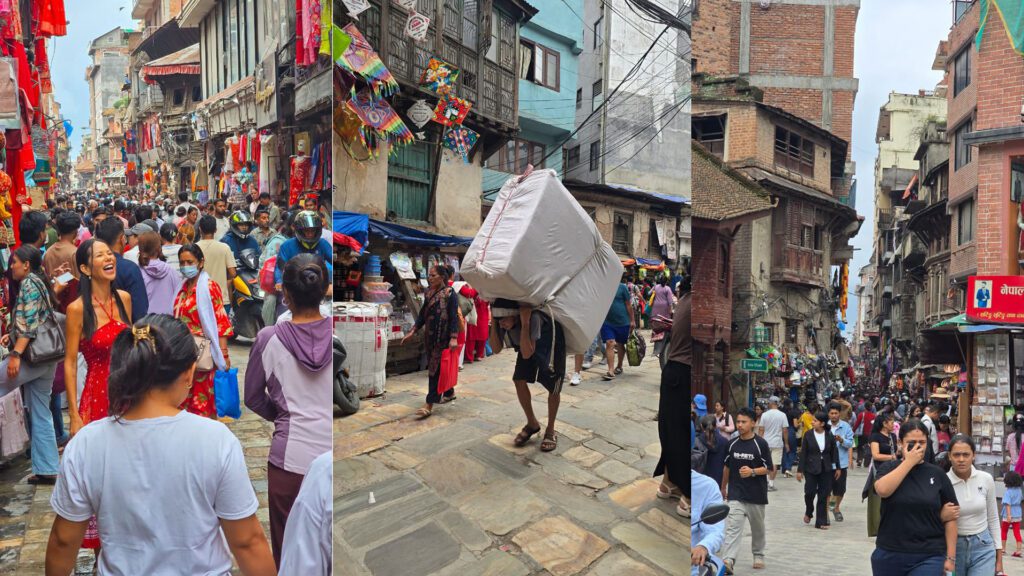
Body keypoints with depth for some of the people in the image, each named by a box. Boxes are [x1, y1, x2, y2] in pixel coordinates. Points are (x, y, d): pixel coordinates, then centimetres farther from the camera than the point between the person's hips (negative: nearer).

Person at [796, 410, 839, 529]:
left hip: (826, 469, 1)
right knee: (810, 492, -5)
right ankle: (808, 512, 24)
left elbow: (834, 452, 6)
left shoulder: (830, 435, -2)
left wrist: (837, 467, 5)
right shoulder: (808, 435, -5)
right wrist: (800, 470, -5)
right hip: (811, 468, -1)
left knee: (823, 495, 3)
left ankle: (821, 522, 11)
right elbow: (803, 453, -4)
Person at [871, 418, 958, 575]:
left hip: (928, 558, -1)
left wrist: (950, 557, 1)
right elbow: (883, 490, -21)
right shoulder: (888, 469, 2)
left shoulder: (937, 474, 2)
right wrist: (909, 462, -15)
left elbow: (949, 519, 5)